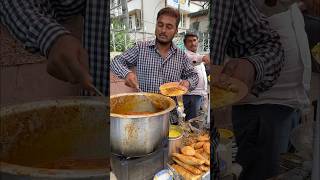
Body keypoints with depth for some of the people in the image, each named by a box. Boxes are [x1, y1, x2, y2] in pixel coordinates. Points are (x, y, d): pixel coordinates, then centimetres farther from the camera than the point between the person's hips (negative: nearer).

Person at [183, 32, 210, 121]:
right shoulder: (185, 55, -7)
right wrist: (202, 58, -53)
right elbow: (192, 59, -33)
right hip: (192, 94, -8)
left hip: (201, 94, 8)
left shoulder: (198, 56, 21)